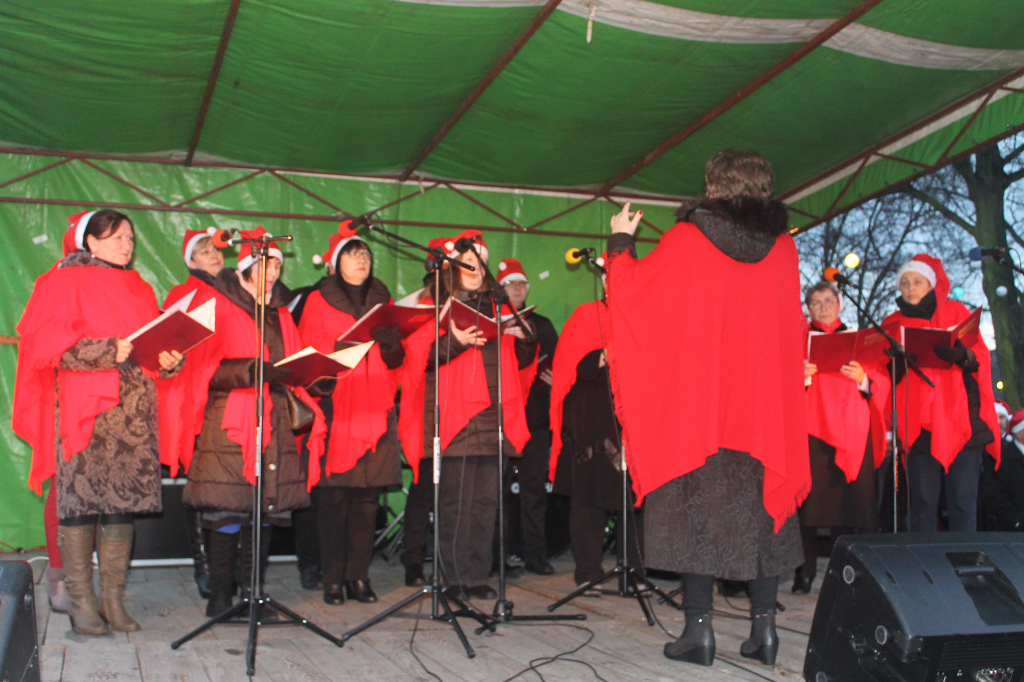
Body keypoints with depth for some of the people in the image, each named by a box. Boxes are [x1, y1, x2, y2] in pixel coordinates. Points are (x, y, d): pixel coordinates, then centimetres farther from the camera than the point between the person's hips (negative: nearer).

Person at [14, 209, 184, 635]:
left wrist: (170, 360, -4)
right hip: (83, 408, -5)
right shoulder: (64, 283, 4)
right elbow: (48, 342, -8)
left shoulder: (140, 290, 22)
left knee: (123, 503, 2)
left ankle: (113, 598, 8)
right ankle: (81, 600, 1)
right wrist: (110, 351, -16)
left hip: (134, 410, 5)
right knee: (80, 501, -6)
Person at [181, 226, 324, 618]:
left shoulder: (281, 314, 22)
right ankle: (220, 594, 5)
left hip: (274, 423, 5)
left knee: (266, 510, 3)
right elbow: (209, 369, -7)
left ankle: (253, 593, 11)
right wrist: (253, 370, -20)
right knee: (226, 511, -6)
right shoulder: (220, 307, 3)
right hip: (229, 423, -5)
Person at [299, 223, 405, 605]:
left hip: (375, 411, 3)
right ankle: (333, 579, 3)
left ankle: (358, 576, 9)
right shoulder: (319, 302, 8)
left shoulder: (382, 301, 18)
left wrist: (390, 343, -8)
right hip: (335, 410, -3)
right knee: (334, 495, -5)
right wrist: (321, 379, -19)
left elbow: (397, 359, 14)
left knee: (368, 497, 1)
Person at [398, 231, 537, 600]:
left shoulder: (496, 309, 22)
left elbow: (518, 360, 24)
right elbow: (419, 355, -5)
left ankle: (478, 575, 8)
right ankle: (455, 576, 1)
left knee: (486, 499, 2)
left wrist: (524, 339, 3)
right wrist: (453, 342, -21)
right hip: (452, 415, -4)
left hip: (491, 417, 4)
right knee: (455, 500, -6)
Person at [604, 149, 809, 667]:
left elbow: (633, 288, 3)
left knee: (695, 508, 2)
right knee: (760, 505, 10)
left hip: (695, 401, -3)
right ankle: (764, 625, 10)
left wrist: (620, 242, 18)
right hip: (764, 404, 3)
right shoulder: (783, 247, 4)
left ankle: (699, 628, 1)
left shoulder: (685, 239, -6)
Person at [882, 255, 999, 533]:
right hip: (918, 423, 1)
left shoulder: (955, 312, 12)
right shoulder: (893, 324, 15)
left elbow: (982, 357, 1)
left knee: (963, 498, -3)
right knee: (923, 500, -2)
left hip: (960, 419, -1)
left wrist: (963, 356, -21)